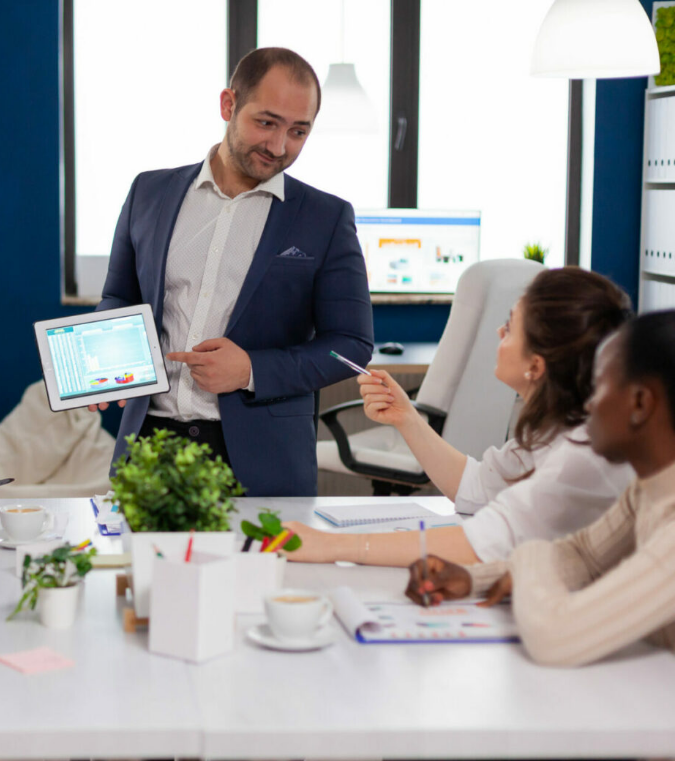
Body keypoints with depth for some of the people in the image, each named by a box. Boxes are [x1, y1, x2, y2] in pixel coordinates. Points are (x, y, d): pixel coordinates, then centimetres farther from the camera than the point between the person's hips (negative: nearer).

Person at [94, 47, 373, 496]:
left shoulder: (326, 218, 2)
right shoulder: (150, 193, 10)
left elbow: (352, 344, -1)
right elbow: (119, 299, 20)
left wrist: (252, 370, -13)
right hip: (151, 442, 2)